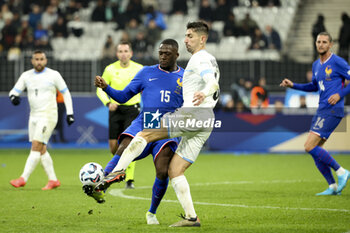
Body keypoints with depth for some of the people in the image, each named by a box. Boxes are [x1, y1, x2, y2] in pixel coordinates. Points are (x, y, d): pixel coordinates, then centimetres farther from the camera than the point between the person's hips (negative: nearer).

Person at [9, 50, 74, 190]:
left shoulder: (53, 75, -3)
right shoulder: (26, 76, 8)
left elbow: (66, 93, 5)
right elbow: (15, 91, 5)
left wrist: (69, 113, 1)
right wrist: (13, 96, -20)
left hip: (48, 116, -6)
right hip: (34, 116, 6)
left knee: (36, 146, -14)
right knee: (41, 149, 6)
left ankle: (23, 179, -19)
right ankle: (53, 180, 14)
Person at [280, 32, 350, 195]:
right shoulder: (316, 65, 16)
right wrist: (293, 85, 21)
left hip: (332, 110, -9)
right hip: (321, 110, 9)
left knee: (310, 147, -16)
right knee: (314, 149, 5)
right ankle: (333, 187, 10)